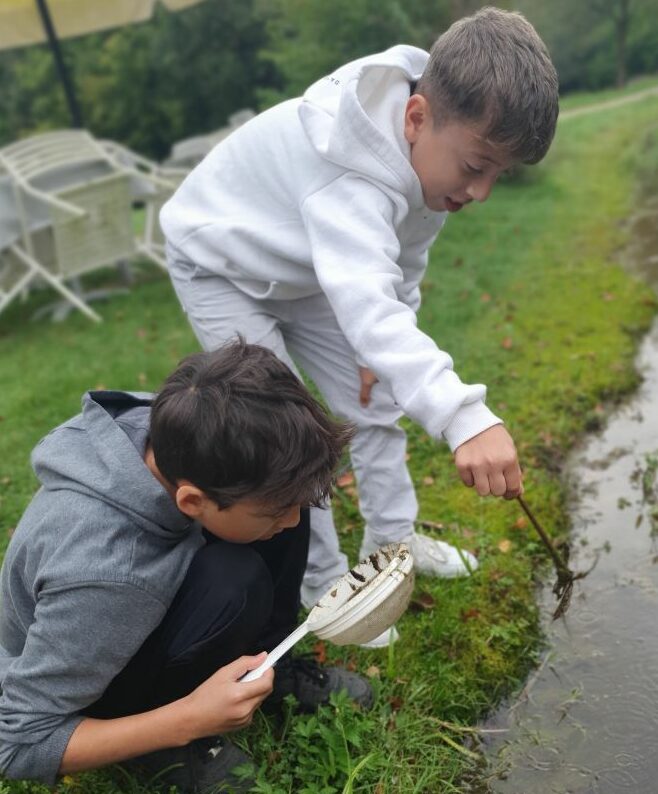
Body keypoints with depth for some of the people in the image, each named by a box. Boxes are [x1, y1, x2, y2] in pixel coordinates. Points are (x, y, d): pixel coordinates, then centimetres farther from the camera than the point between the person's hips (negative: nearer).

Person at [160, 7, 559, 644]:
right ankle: (322, 587, 9)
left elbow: (403, 264, -1)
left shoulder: (432, 148, -16)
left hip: (303, 270, 7)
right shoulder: (347, 171, -43)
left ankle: (392, 539, 27)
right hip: (220, 267, -7)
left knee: (374, 401, 8)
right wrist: (463, 417, -69)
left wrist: (382, 349, -6)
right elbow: (366, 300, -58)